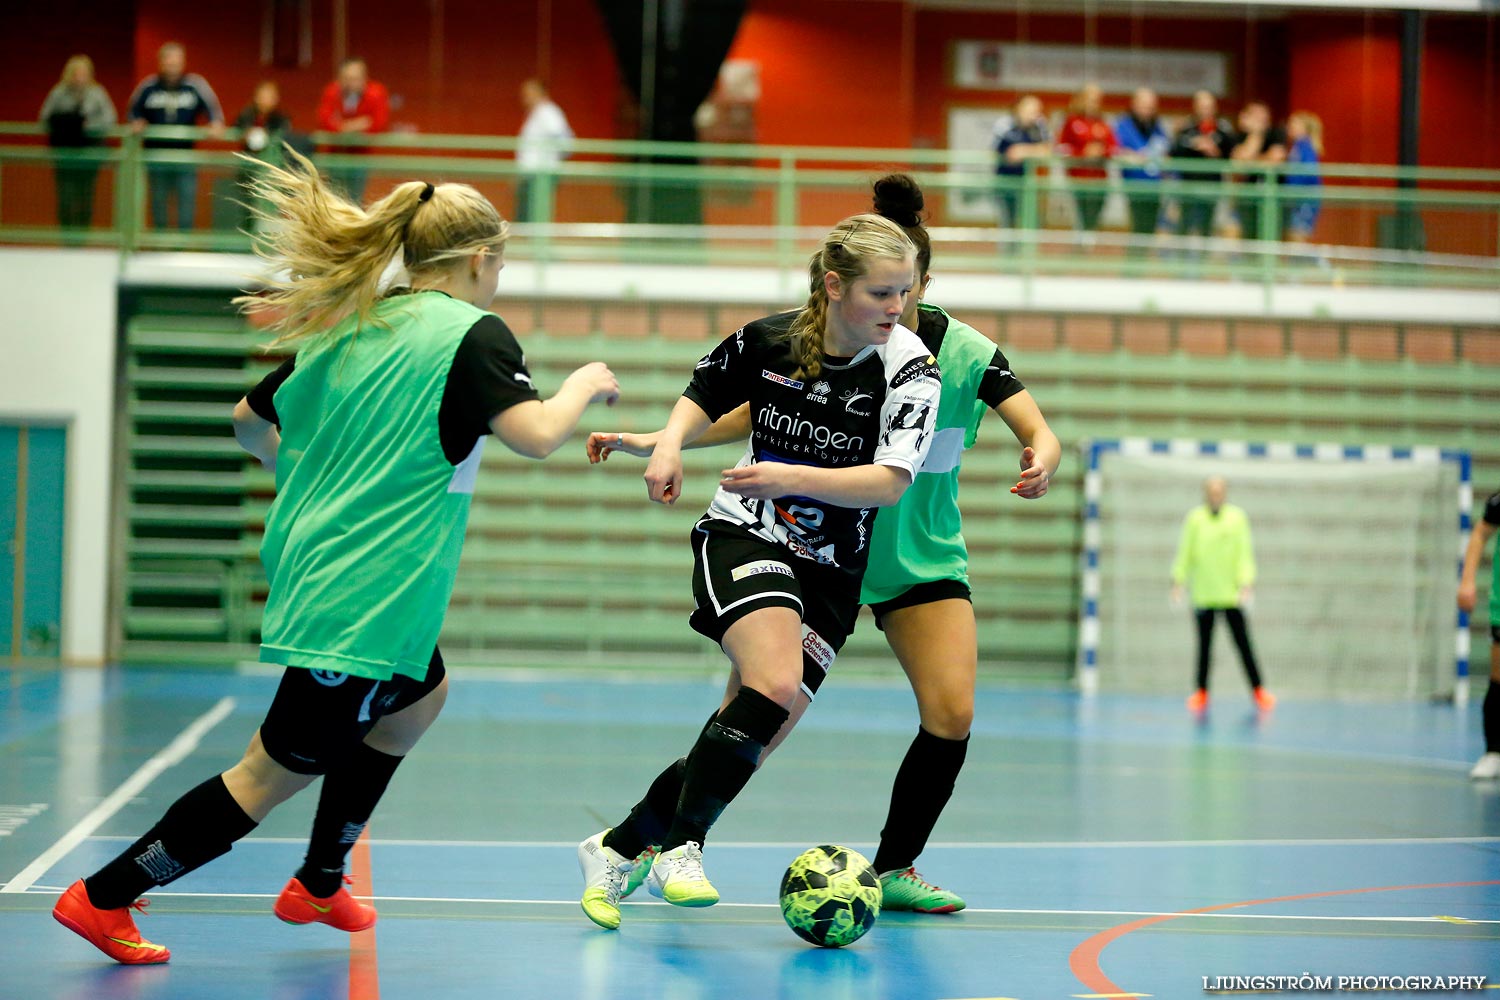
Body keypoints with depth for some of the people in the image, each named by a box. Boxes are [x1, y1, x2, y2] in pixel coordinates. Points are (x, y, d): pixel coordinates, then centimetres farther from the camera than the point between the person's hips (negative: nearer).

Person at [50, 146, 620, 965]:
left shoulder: (346, 329, 11)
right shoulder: (472, 334, -9)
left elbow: (249, 422, 19)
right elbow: (536, 436, -22)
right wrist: (582, 386, -3)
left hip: (313, 566, 9)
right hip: (361, 600, -9)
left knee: (420, 695, 28)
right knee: (278, 773, 0)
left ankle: (318, 884, 30)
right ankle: (102, 897, 3)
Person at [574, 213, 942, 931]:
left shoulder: (910, 370, -10)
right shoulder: (768, 340, -6)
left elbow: (889, 482, -19)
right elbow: (704, 395, 14)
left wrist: (788, 476, -31)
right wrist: (669, 442, -7)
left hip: (830, 572, 2)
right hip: (742, 539, -2)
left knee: (753, 733, 0)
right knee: (775, 686, -28)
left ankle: (616, 849, 17)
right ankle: (680, 849, -19)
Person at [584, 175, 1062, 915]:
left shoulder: (965, 353, -14)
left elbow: (1037, 431, -16)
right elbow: (759, 412, 1)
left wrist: (1041, 459, -41)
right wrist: (657, 442, -10)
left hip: (922, 558, 1)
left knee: (951, 715, -12)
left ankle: (894, 868, 10)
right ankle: (639, 839, 6)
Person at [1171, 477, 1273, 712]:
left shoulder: (1238, 517, 1)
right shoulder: (1194, 519, 3)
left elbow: (1245, 554, -1)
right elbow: (1184, 553, 7)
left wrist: (1246, 585, -9)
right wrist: (1178, 583, 3)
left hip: (1231, 594, -1)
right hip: (1203, 594, 1)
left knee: (1243, 644, -1)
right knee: (1204, 645, 5)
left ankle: (1258, 691, 5)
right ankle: (1201, 691, 13)